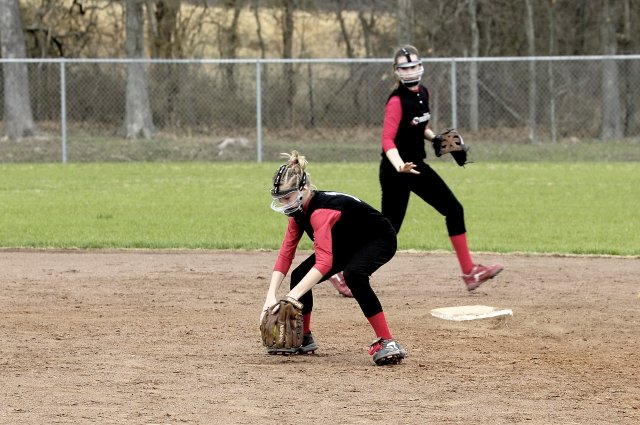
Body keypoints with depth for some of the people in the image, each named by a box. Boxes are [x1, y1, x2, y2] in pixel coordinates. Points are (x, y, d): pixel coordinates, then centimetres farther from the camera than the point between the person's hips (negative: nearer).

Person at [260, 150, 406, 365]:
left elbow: (324, 262, -45)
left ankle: (387, 343, -34)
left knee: (353, 274, -38)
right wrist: (270, 297, -21)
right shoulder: (298, 210, -9)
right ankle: (304, 339, 22)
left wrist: (292, 296, -51)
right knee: (300, 276, -1)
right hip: (347, 244, 9)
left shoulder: (320, 211, -36)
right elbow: (285, 255, -8)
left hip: (379, 240, -9)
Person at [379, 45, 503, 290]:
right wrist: (400, 166, -45)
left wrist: (434, 139, 3)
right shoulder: (397, 101, -20)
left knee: (454, 210, 6)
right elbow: (388, 140, -28)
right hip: (395, 170, -9)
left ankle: (469, 271, 12)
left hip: (417, 167, 9)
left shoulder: (422, 93, 5)